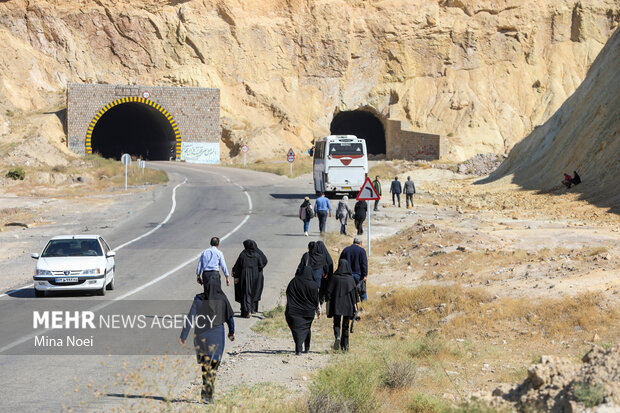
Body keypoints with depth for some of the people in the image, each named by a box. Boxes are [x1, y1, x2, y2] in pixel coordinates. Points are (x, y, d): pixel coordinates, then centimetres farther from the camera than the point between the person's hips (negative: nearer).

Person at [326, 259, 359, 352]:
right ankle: (344, 345, 12)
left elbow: (329, 290, -5)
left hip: (337, 304, -1)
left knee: (336, 324, 7)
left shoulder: (335, 277, -6)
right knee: (346, 325, 11)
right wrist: (355, 304, 0)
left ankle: (337, 337, -21)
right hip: (348, 305, 1)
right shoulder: (350, 278, -3)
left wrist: (329, 301, 4)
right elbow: (354, 291, -5)